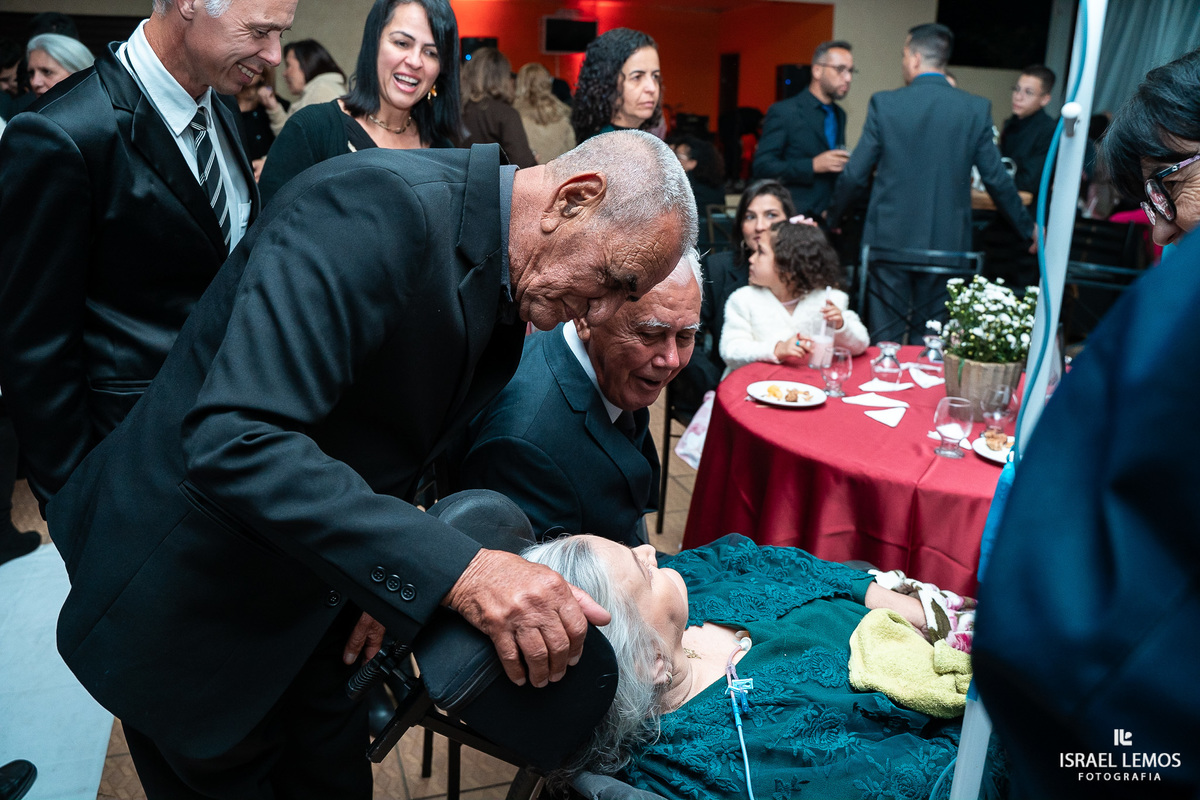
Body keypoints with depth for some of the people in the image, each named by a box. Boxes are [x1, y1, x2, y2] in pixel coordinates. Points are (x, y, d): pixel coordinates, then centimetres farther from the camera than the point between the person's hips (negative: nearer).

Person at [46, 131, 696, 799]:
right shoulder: (377, 207, -30)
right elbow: (231, 444, -38)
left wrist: (391, 579, -5)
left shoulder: (507, 294, -1)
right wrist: (455, 571, -41)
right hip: (189, 584, -7)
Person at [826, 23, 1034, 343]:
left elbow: (855, 175, -3)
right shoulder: (976, 108, -1)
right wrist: (1027, 229, 16)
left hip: (890, 238, -2)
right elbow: (996, 179, 3)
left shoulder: (884, 103, -6)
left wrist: (832, 217, 14)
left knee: (885, 339, 7)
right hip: (947, 243, 2)